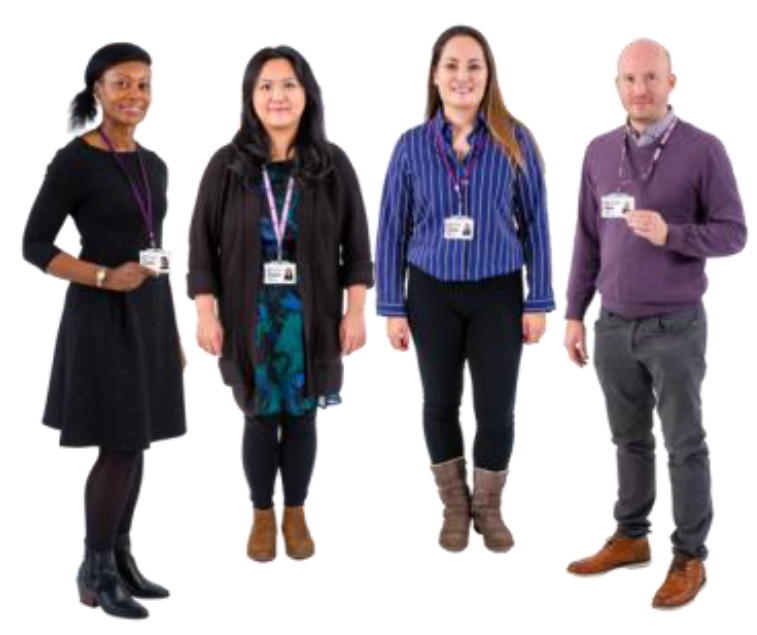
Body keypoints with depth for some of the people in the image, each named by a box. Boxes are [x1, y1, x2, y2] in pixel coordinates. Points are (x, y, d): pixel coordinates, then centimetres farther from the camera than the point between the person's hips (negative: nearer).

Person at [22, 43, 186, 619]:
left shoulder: (153, 165, 11)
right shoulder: (74, 161, -12)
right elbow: (34, 246, -10)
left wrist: (171, 332, 15)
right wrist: (104, 278, -23)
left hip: (149, 313, 7)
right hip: (101, 316, -7)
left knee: (136, 443, 10)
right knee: (120, 447, -6)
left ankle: (121, 559, 21)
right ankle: (96, 572, 8)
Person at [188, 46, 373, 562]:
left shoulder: (332, 164, -1)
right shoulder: (227, 165, -2)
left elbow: (356, 244, 2)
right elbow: (203, 244, 1)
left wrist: (356, 311, -2)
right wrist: (206, 314, -4)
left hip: (311, 318, 0)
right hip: (251, 317, 0)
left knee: (301, 418, 9)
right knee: (261, 418, 7)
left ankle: (296, 515, 26)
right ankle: (262, 516, 25)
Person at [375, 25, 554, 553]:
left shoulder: (514, 139, -4)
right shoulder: (412, 145, -3)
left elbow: (535, 223, -1)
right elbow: (392, 229, 1)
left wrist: (539, 301, -3)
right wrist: (392, 307, -1)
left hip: (498, 292, -1)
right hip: (432, 293, 1)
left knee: (496, 407, 4)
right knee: (441, 402, 12)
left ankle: (489, 508, 28)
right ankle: (455, 506, 32)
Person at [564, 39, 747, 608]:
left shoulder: (704, 150, -9)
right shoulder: (600, 151, 6)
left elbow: (732, 234, -8)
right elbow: (587, 239, 10)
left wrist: (670, 234, -25)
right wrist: (574, 315, 9)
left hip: (675, 328, -4)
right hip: (613, 326, 4)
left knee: (684, 445, 5)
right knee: (630, 440, 16)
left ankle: (690, 559, 15)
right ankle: (630, 537, 29)